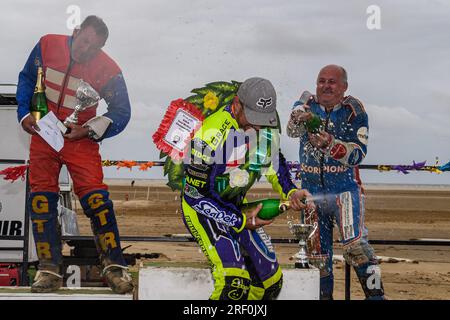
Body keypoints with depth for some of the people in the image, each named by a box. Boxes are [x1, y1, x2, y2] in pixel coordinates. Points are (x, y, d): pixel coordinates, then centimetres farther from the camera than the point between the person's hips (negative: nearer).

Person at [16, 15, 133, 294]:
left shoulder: (108, 70, -17)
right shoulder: (48, 46, -9)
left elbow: (121, 113, -8)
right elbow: (27, 79, 7)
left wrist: (89, 131, -18)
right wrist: (24, 113, -4)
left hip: (80, 138, -3)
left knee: (96, 198, -16)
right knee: (42, 199, -4)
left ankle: (114, 267, -9)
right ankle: (50, 270, 1)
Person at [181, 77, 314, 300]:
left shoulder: (265, 123, -10)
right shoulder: (212, 135, -31)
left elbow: (274, 160, 9)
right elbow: (195, 196, -25)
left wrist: (290, 192, -9)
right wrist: (240, 221, -23)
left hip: (236, 206, 8)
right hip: (201, 207, -8)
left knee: (271, 281, 9)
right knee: (234, 282, -26)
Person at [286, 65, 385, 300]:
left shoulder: (354, 111, -6)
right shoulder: (307, 103, -1)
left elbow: (358, 153, -14)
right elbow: (292, 131, -21)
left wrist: (330, 145, -31)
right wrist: (299, 120, -44)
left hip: (345, 189, -3)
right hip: (312, 191, 3)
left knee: (355, 245, -20)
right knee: (318, 254, 10)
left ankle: (376, 294, -15)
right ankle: (324, 296, 23)